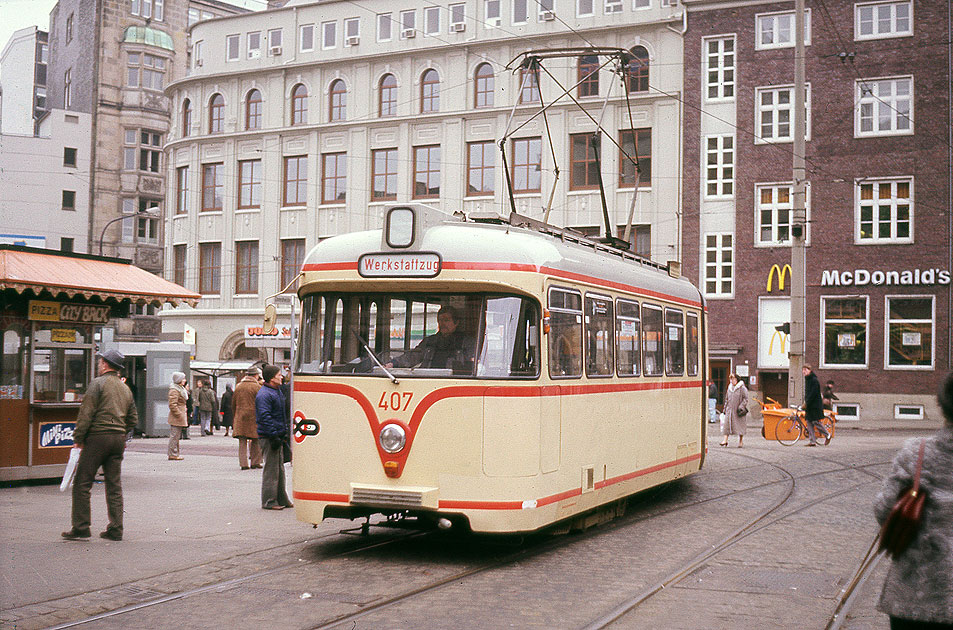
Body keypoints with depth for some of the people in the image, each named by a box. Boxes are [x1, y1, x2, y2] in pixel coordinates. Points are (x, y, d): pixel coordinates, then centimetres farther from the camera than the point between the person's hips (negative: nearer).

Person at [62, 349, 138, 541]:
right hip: (119, 439, 7)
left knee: (82, 483, 1)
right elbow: (133, 420, 18)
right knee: (114, 486, 8)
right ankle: (115, 529, 7)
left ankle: (81, 528, 0)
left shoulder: (98, 383, -6)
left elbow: (86, 413, -12)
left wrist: (78, 438, -7)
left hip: (98, 437, -7)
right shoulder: (125, 389, 16)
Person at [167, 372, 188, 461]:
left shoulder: (181, 389, 19)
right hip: (176, 417, -11)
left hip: (180, 416, 11)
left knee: (176, 436, 13)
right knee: (174, 436, -8)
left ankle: (173, 454, 18)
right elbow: (172, 405, -21)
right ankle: (173, 455, -6)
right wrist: (179, 415, -21)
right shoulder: (174, 390, -14)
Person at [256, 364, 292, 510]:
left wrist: (284, 433, 21)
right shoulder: (264, 394, -16)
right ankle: (269, 501, 0)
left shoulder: (277, 391, 17)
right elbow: (265, 417, -22)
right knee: (271, 469, -6)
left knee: (279, 469, 15)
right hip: (268, 438, -10)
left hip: (277, 436, 10)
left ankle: (281, 499, 22)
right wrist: (273, 436, -23)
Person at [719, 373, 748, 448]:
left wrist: (741, 406, -18)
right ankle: (725, 440, -7)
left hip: (738, 411, -5)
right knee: (727, 424, -5)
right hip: (730, 410, 5)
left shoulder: (742, 388, -6)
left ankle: (741, 441, 14)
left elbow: (745, 399, -8)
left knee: (740, 425, 2)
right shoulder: (729, 388, 13)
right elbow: (726, 399, 20)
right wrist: (725, 409, 17)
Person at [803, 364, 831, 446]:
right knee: (809, 422, 3)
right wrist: (806, 403, 12)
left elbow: (813, 393, -20)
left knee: (815, 422, -8)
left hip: (815, 405, -9)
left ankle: (827, 435, 11)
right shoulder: (807, 380, 15)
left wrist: (806, 403, -21)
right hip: (809, 405, 9)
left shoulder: (814, 380, -13)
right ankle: (812, 441, 3)